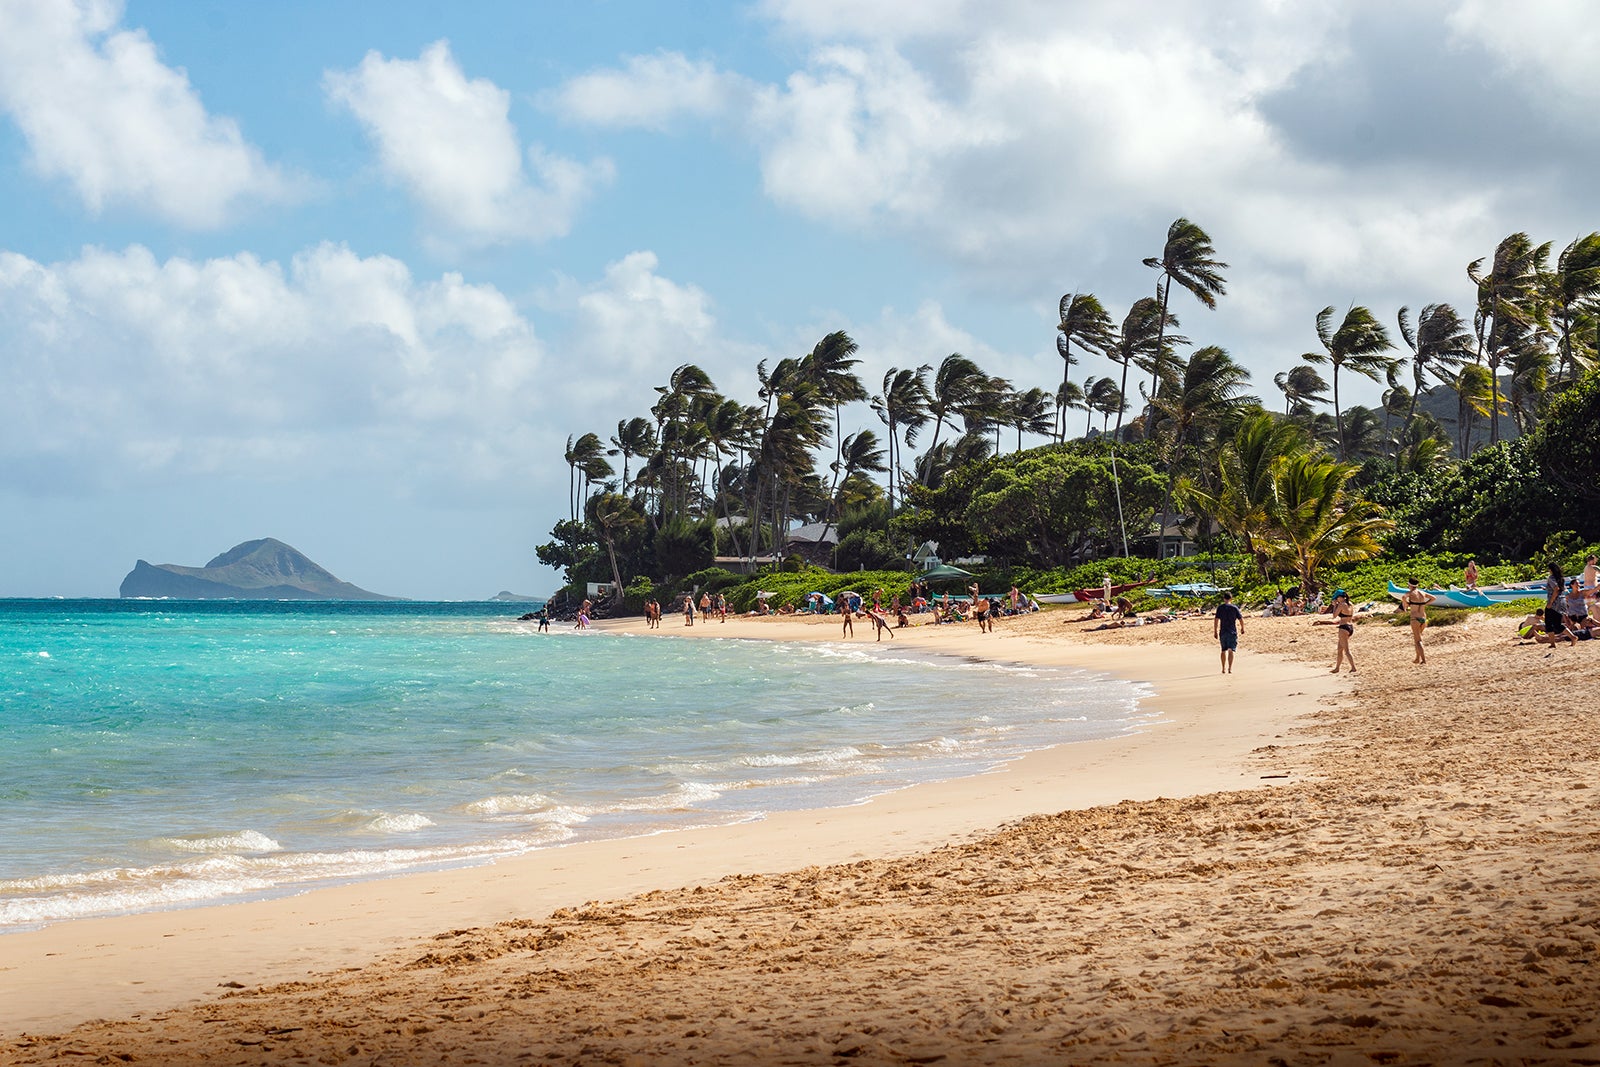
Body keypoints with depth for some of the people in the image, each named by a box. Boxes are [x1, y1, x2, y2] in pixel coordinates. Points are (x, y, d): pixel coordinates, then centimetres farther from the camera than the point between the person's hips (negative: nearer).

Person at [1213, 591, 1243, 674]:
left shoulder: (1220, 607, 0)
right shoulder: (1235, 607, -2)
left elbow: (1216, 620, -5)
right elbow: (1241, 619, 0)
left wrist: (1215, 631, 0)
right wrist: (1242, 628, 16)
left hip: (1223, 632, 2)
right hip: (1232, 631, -2)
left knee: (1224, 650, 14)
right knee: (1231, 650, -3)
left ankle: (1224, 668, 21)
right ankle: (1230, 668, -11)